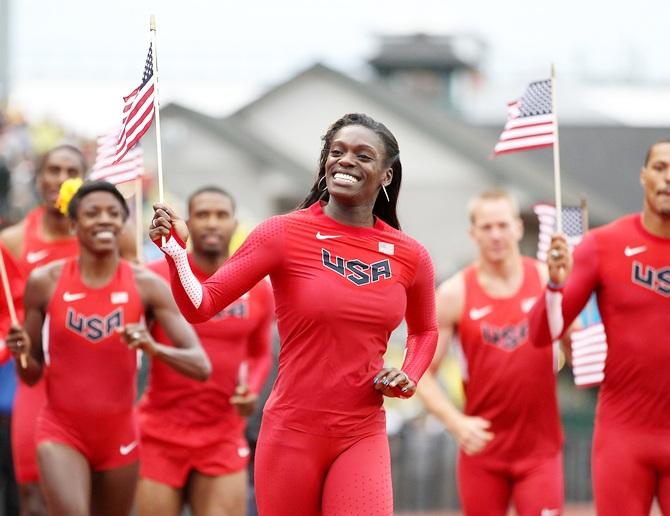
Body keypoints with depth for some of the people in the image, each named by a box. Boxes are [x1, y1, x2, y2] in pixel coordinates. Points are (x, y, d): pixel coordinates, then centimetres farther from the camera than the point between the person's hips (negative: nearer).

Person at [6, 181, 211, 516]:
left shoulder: (147, 286, -5)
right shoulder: (45, 282, -4)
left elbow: (200, 366, -11)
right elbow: (31, 375, 6)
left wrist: (154, 348, -30)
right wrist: (22, 352, -18)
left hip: (119, 436, 2)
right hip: (62, 432, -2)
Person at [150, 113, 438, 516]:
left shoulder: (409, 256, 4)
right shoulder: (285, 234, -5)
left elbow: (425, 330, 24)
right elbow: (201, 305, -9)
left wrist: (409, 377, 5)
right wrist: (175, 248, -25)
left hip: (362, 436, 1)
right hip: (292, 432, -1)